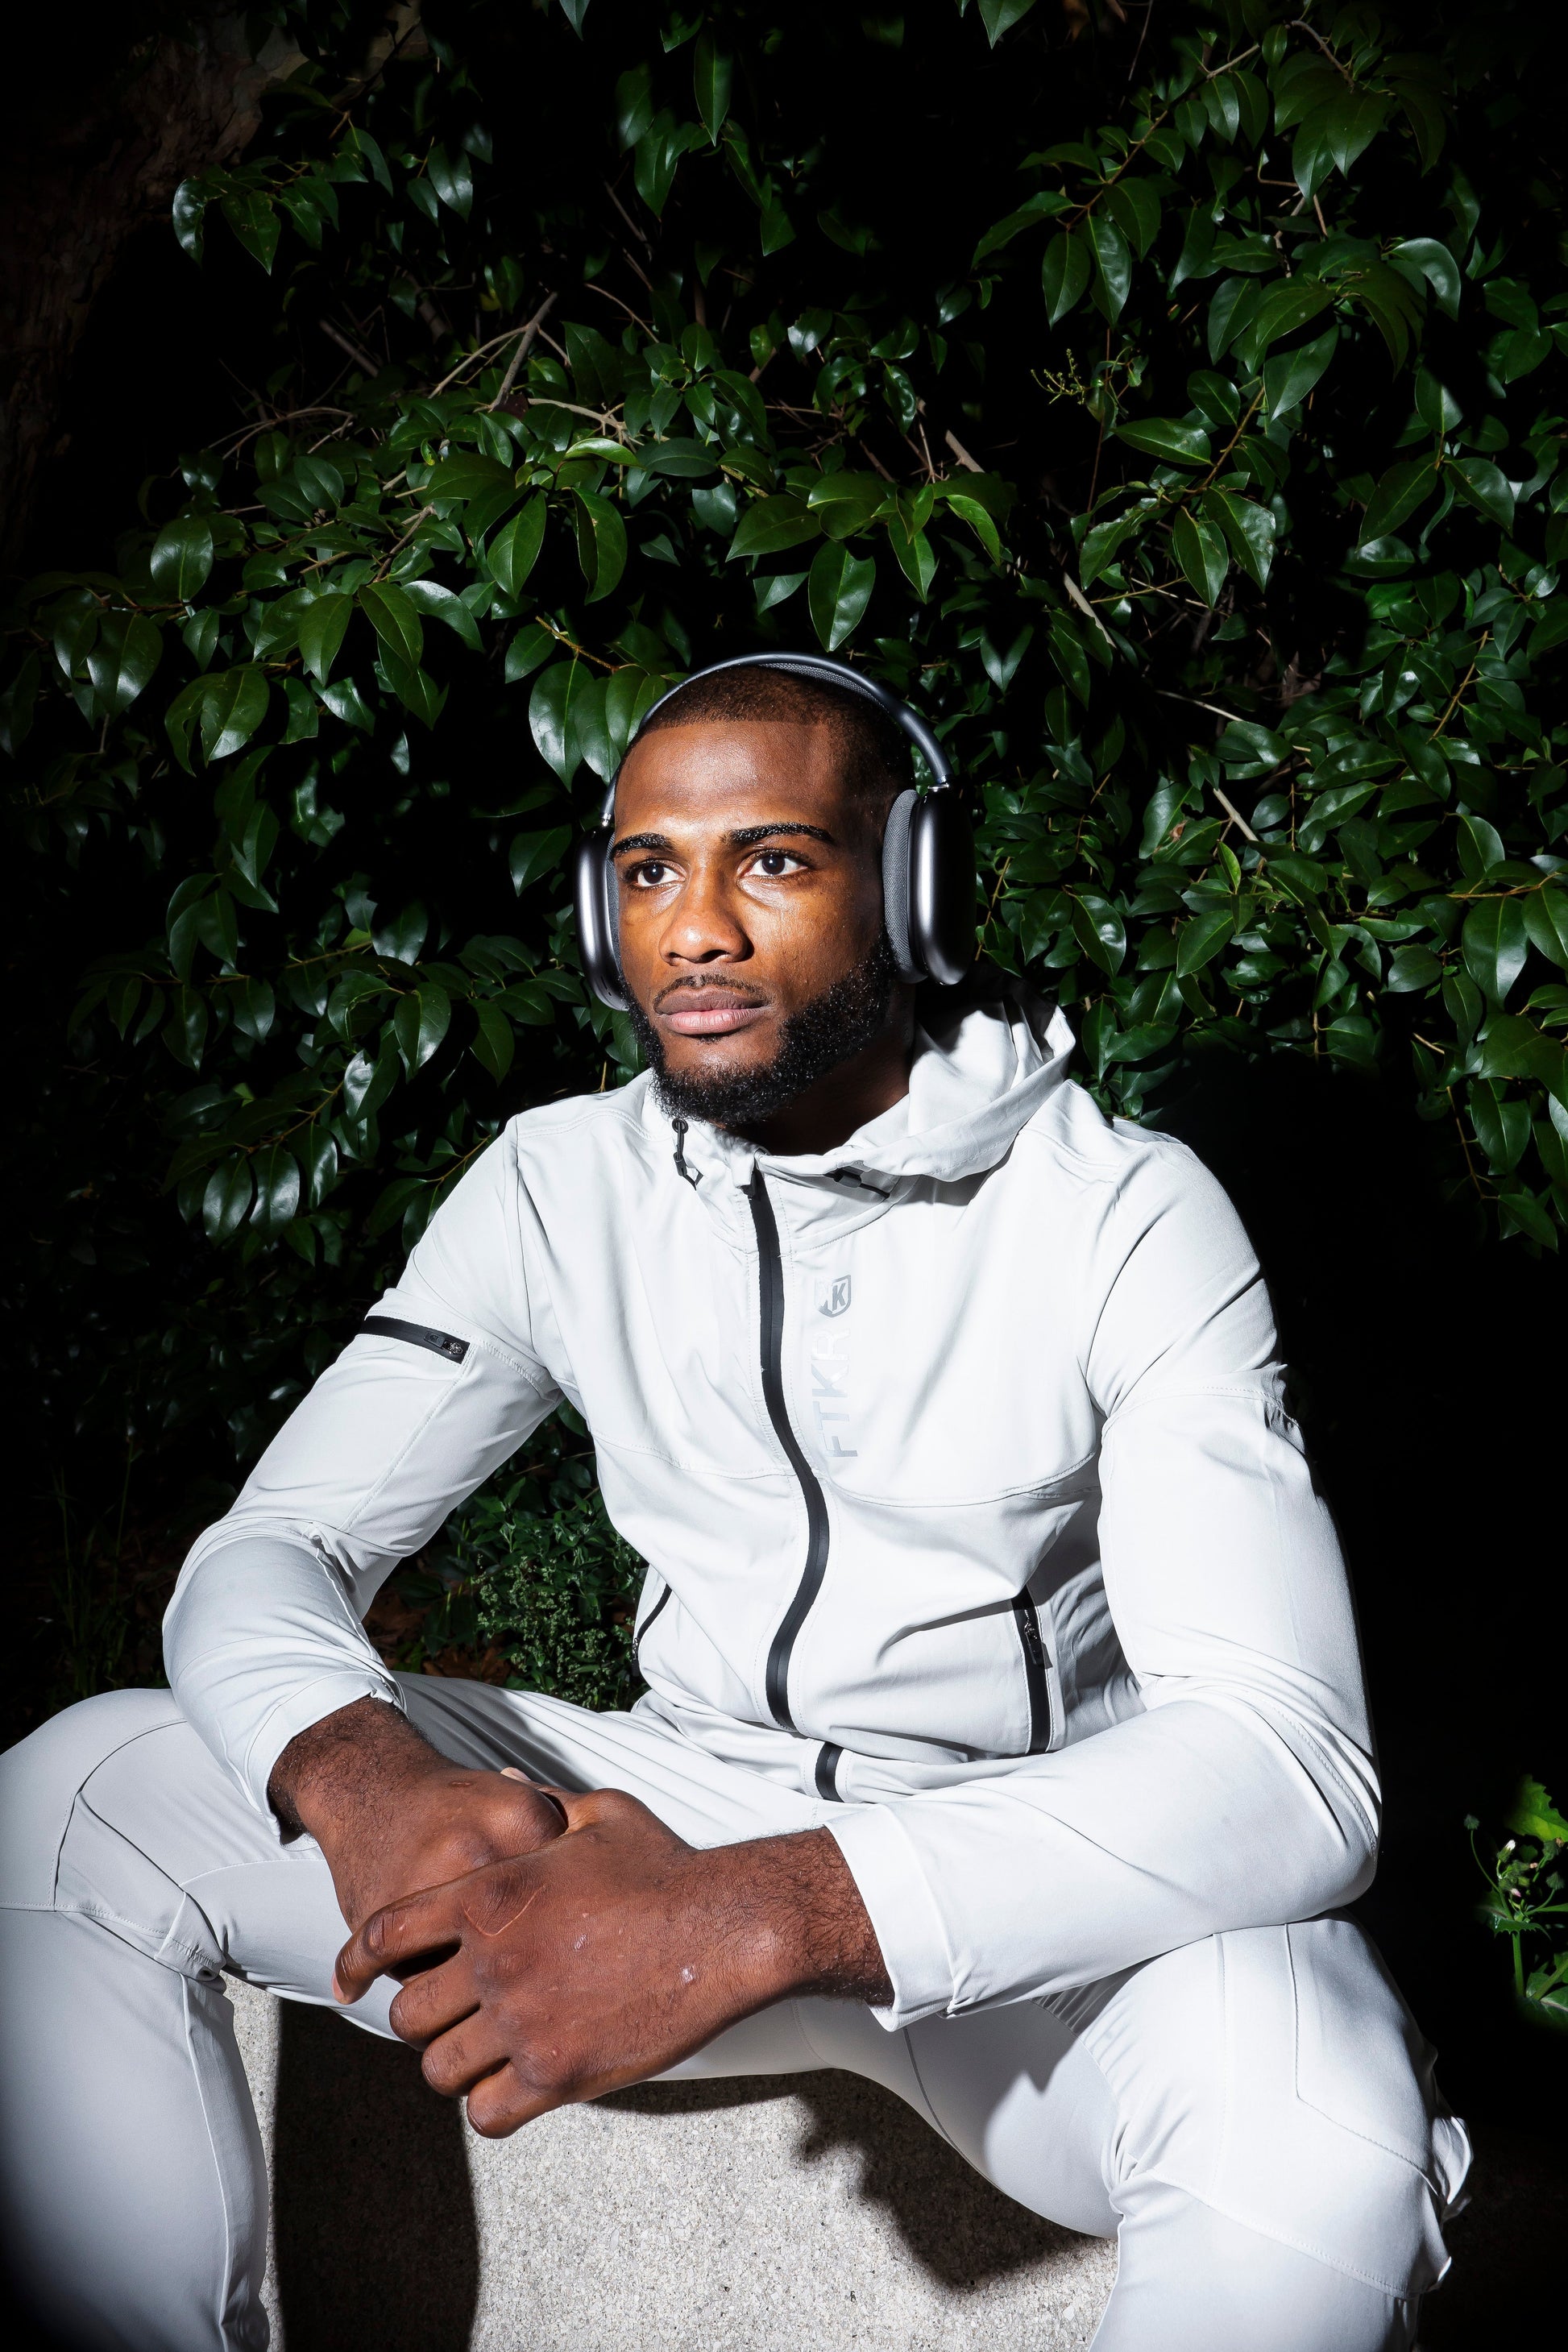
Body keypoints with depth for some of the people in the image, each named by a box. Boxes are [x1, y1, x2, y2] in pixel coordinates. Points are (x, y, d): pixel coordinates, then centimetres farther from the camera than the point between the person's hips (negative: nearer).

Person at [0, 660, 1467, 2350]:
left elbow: (1291, 1763, -25)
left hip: (1015, 1877, -3)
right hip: (675, 1812, 4)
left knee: (1316, 2102, -37)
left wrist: (762, 1918, -39)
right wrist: (360, 1775, -29)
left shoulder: (1125, 1216, -15)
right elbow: (263, 1552, -3)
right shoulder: (558, 1183, -1)